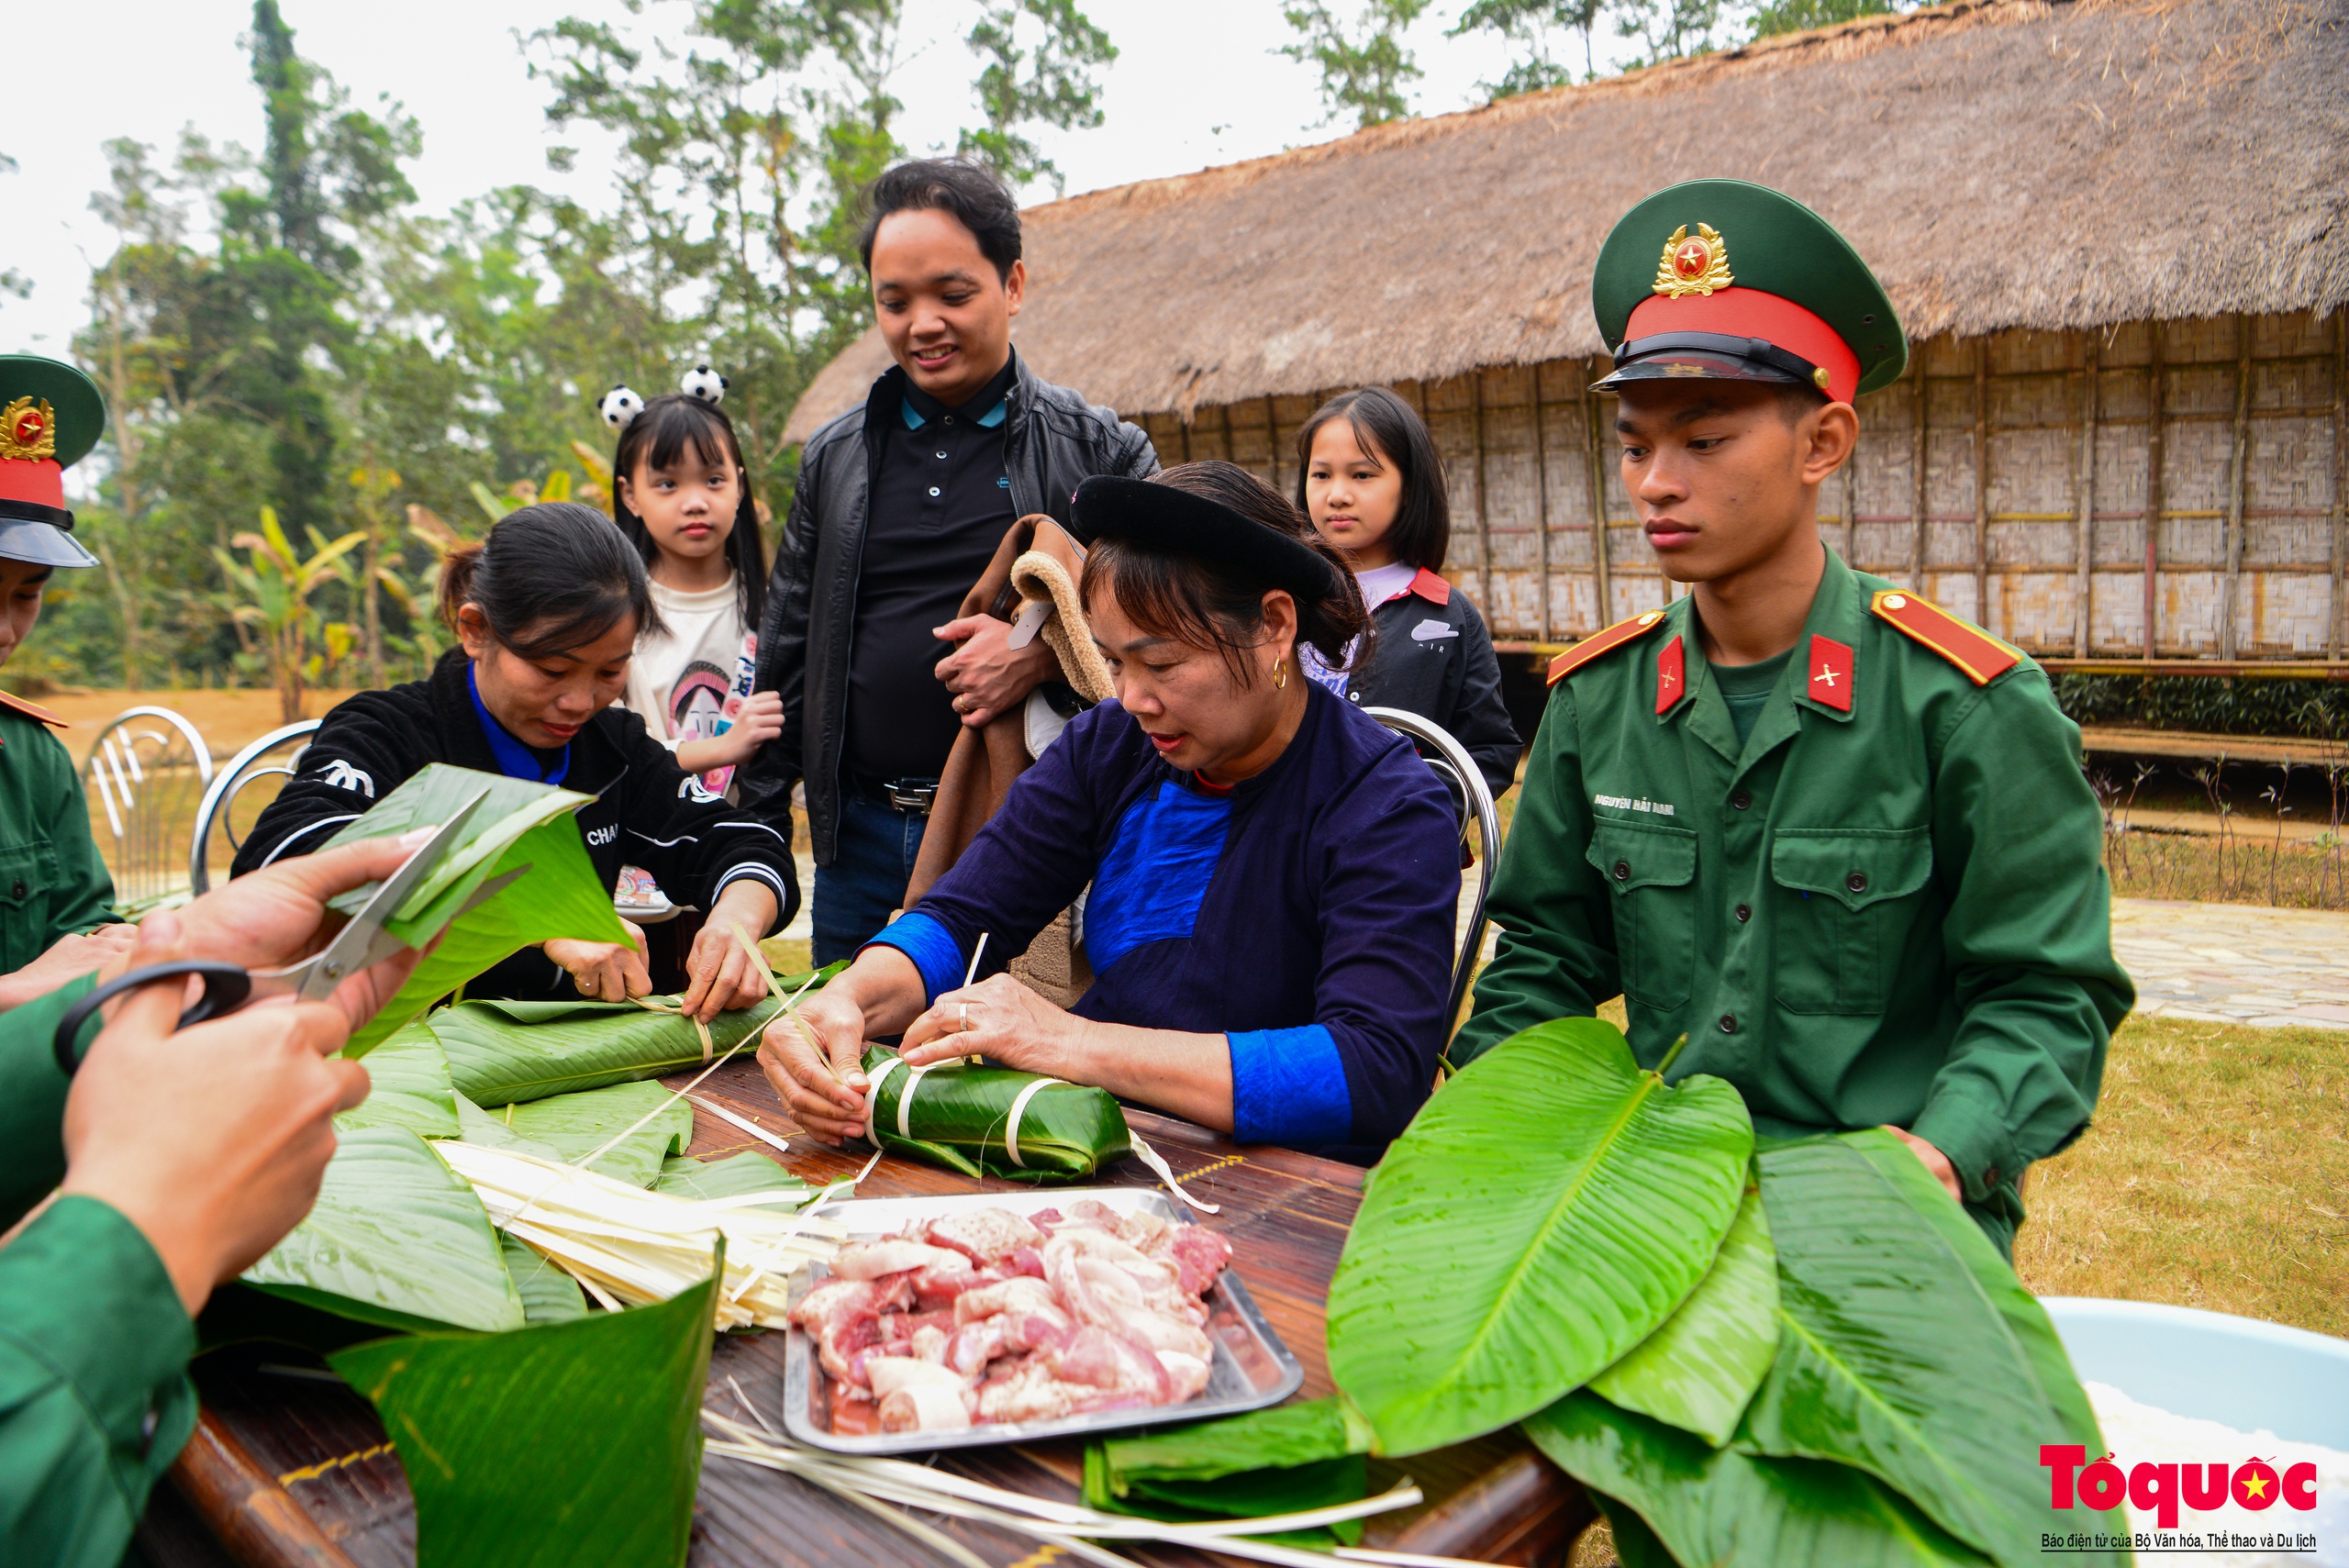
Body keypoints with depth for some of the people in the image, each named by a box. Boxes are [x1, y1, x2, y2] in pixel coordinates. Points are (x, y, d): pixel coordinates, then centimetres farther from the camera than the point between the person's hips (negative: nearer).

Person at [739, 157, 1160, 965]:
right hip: (861, 837, 4)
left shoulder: (1101, 450, 1)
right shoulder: (834, 457, 11)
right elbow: (786, 654, 14)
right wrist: (757, 822, 11)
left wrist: (1049, 653, -18)